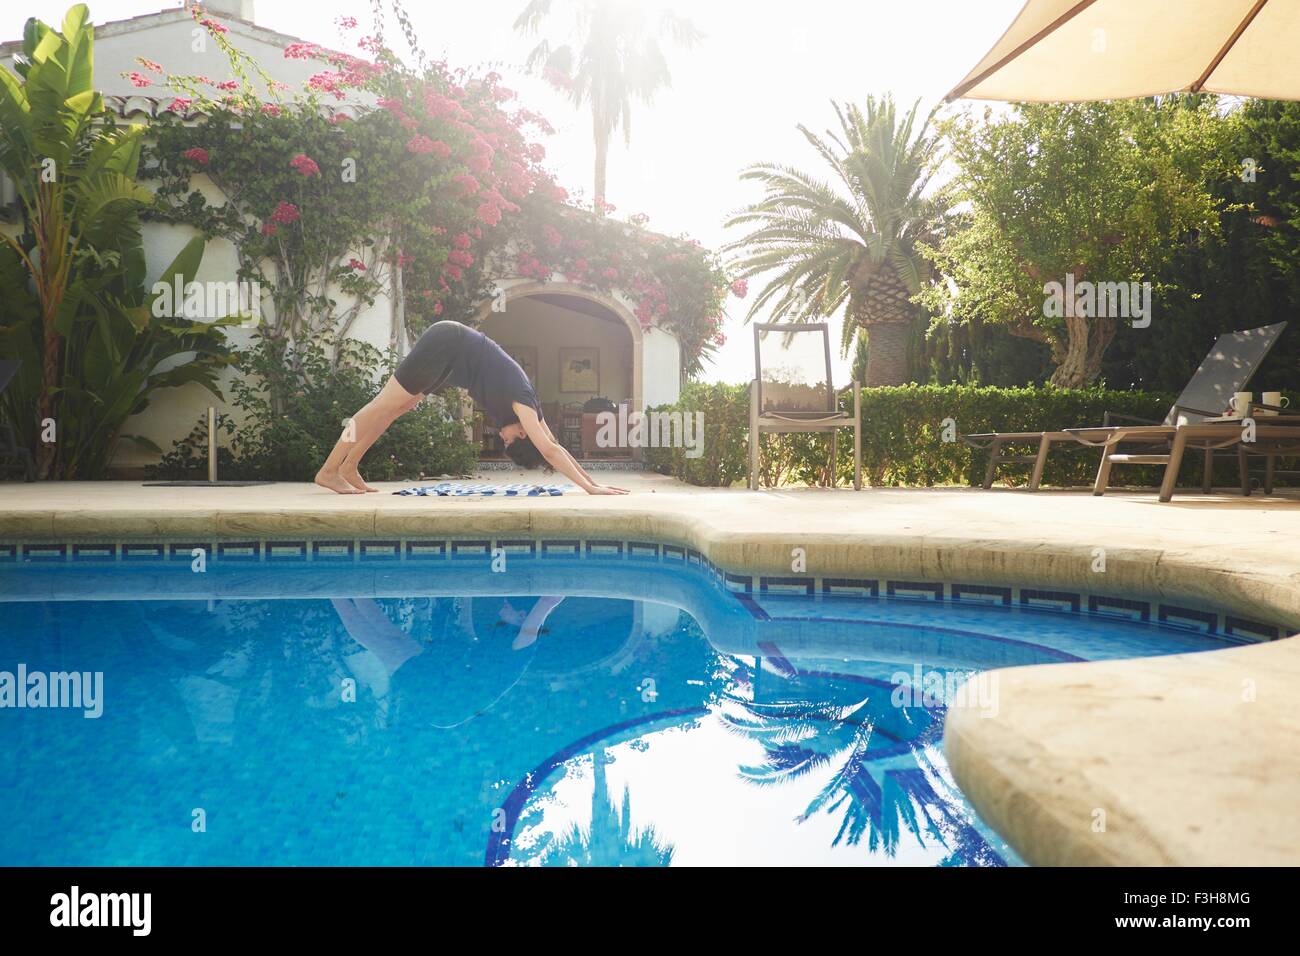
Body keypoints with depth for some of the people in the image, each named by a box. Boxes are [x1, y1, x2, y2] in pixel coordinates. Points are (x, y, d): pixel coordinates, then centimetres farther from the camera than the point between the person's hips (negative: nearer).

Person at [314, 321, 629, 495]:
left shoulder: (527, 404, -1)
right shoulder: (521, 401, -21)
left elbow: (554, 448, 5)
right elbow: (550, 450, -28)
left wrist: (591, 481, 3)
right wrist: (589, 487, -29)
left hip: (450, 353, 8)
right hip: (445, 345, -8)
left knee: (395, 408, 11)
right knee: (383, 406, -5)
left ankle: (348, 467, 18)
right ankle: (328, 471, 0)